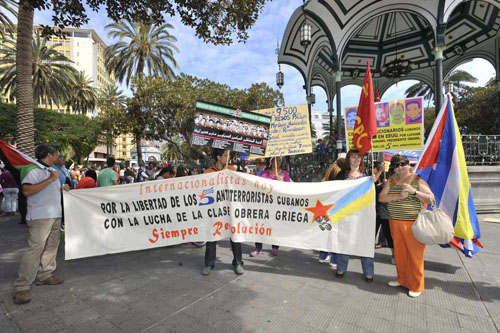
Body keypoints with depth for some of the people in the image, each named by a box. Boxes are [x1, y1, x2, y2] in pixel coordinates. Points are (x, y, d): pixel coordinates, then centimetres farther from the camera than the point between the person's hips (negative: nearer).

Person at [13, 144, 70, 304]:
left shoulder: (52, 170, 16)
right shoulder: (34, 170, -12)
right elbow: (27, 191, -24)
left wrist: (63, 188, 11)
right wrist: (50, 179, -23)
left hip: (55, 215, 9)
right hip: (40, 217, -9)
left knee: (51, 247, 13)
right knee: (34, 250, -8)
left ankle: (44, 276, 24)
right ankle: (22, 287, 0)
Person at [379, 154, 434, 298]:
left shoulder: (418, 180, -2)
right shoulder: (391, 181, 8)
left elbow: (431, 199, -7)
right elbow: (381, 198, -1)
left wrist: (414, 191, -20)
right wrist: (399, 196, -15)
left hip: (413, 223, -4)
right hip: (395, 222, 4)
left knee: (415, 254, 2)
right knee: (399, 252, 14)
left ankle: (416, 286, 19)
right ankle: (402, 279, 32)